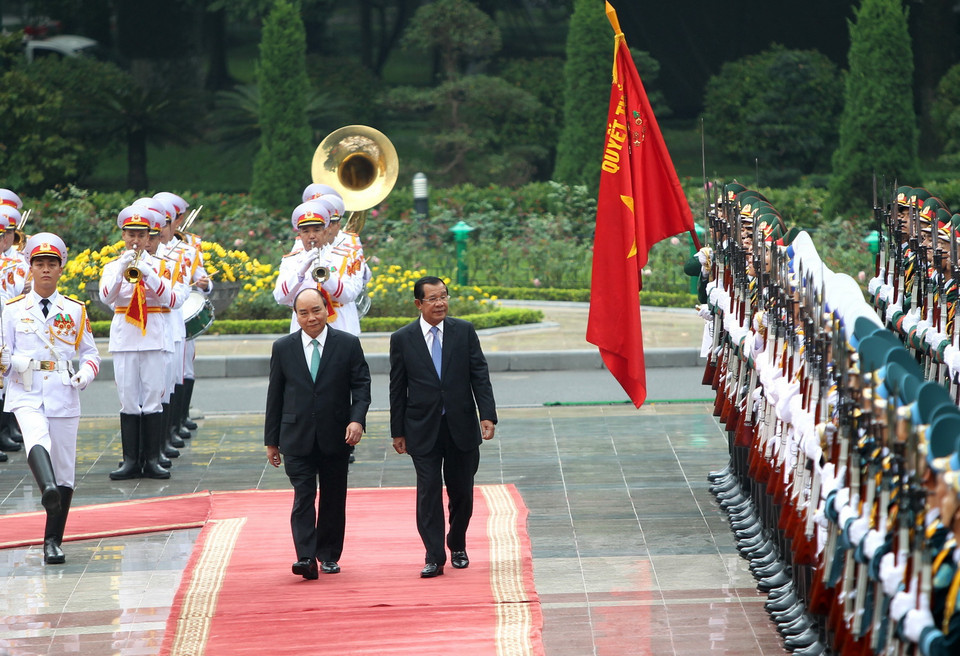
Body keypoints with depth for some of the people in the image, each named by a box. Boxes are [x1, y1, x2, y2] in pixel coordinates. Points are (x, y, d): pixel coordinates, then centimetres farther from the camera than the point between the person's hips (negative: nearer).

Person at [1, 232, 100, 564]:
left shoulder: (75, 310, 10)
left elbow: (90, 353, 15)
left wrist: (86, 373, -6)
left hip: (63, 397, 2)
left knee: (64, 472, 2)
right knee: (37, 439, -34)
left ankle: (53, 541, 11)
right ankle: (48, 489, -60)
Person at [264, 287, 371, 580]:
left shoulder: (348, 344, 2)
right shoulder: (283, 348, 5)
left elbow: (361, 385, 1)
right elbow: (275, 395, 8)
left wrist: (357, 419, -16)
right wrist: (271, 440, 7)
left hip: (335, 436, 1)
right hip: (297, 437, -1)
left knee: (333, 498, 8)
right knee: (303, 497, -11)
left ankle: (329, 555, 22)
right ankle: (306, 558, -18)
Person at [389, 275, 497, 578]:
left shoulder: (464, 331, 3)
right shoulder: (402, 339, 0)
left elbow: (480, 375, 2)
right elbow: (397, 389, 4)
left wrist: (487, 415, -8)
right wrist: (398, 431, 2)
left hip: (461, 427, 1)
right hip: (423, 429, -1)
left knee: (462, 491, 8)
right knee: (428, 491, -7)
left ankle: (457, 547, 28)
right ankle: (434, 557, -5)